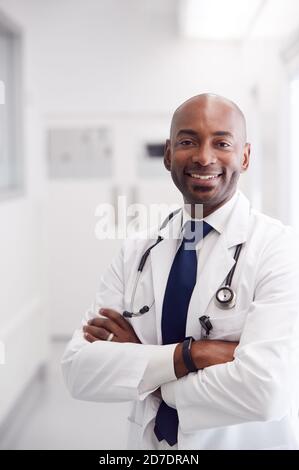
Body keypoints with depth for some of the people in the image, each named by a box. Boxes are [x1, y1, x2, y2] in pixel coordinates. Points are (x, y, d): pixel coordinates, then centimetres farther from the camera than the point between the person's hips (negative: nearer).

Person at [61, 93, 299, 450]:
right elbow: (78, 370, -11)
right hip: (149, 442, 4)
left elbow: (266, 392, -27)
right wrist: (190, 353, -24)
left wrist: (137, 356, -16)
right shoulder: (135, 252, -3)